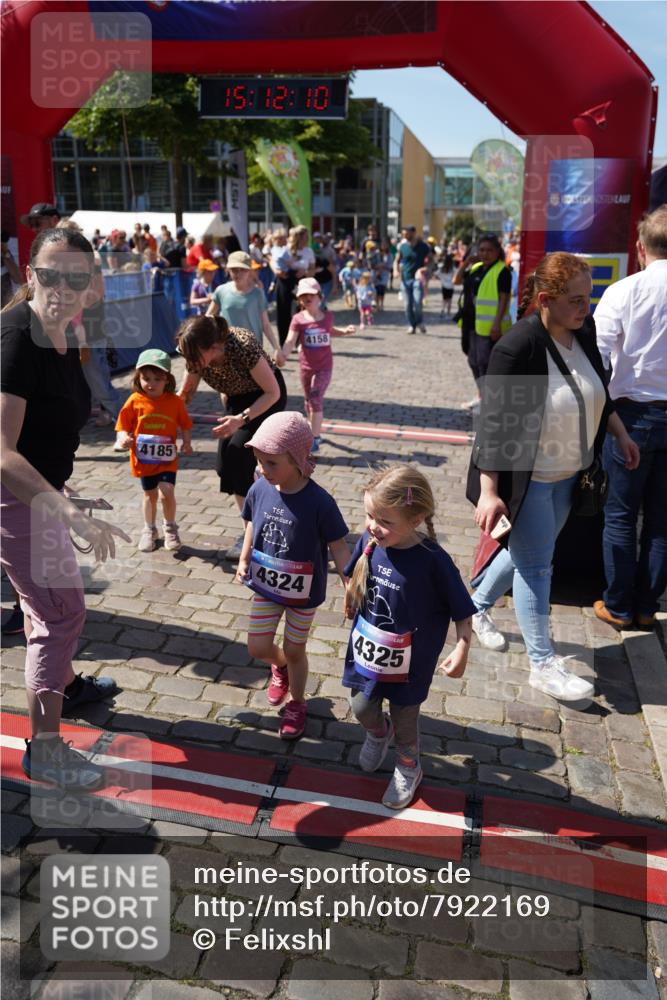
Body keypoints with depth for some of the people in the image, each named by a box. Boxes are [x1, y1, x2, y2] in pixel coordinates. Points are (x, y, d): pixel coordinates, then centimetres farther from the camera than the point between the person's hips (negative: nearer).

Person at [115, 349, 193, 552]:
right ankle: (149, 530, 36)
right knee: (150, 495, 15)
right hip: (143, 458, 1)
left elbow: (184, 424, 4)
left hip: (167, 459, -1)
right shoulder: (135, 401, -8)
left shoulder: (174, 401, -7)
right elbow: (123, 425, -4)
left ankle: (170, 527, 12)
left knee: (167, 492, -13)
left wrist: (186, 443, -6)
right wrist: (123, 437, -22)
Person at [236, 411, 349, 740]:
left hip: (304, 592, -3)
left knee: (294, 651, 13)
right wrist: (244, 559, -4)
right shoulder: (259, 490, -13)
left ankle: (296, 704, 40)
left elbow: (338, 547, -17)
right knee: (258, 647, 9)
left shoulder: (319, 502, -26)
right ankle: (281, 667, 46)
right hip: (266, 586, 4)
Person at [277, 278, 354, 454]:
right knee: (309, 401, 15)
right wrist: (283, 354, -41)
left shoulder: (328, 316, -3)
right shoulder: (298, 319, -10)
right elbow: (290, 341, -21)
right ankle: (316, 434, 36)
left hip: (324, 366, -2)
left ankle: (314, 440, -6)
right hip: (306, 367, 2)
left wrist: (345, 331, 2)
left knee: (315, 399, -12)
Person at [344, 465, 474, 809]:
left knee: (404, 718, 16)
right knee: (362, 708, 19)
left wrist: (462, 649, -18)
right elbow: (353, 577, 6)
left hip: (409, 661, -3)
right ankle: (379, 733, 56)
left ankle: (408, 768, 47)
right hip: (367, 649, 4)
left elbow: (462, 609, -15)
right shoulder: (368, 542, -17)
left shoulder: (433, 560, -27)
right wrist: (350, 600, 18)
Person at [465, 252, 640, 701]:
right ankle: (544, 664, 18)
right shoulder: (518, 347, -23)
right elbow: (494, 421, -23)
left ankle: (478, 604, 44)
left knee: (526, 552, 20)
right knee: (537, 566, 3)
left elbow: (598, 390, 17)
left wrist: (620, 433, 19)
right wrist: (489, 491, -26)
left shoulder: (583, 331, -1)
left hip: (568, 476, 7)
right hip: (528, 478, -7)